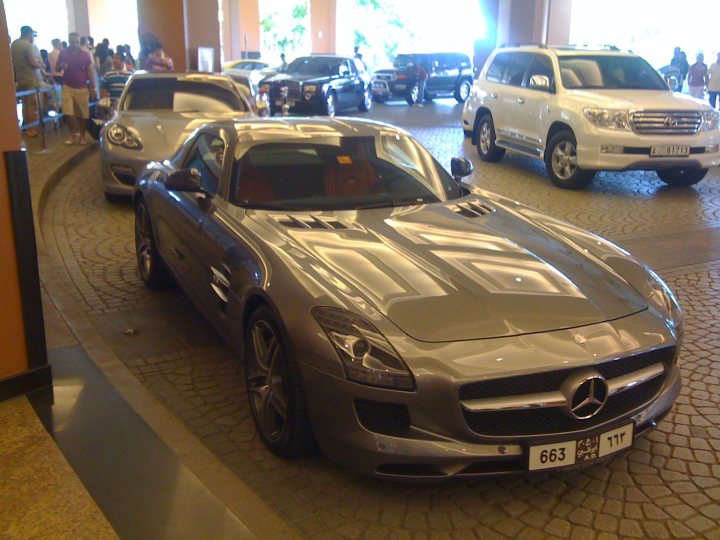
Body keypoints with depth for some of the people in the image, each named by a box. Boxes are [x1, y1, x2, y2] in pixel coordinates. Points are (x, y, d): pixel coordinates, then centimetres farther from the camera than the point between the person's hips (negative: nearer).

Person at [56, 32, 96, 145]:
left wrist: (93, 88, -1)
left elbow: (90, 71, 3)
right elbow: (57, 68, 13)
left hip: (82, 88, -1)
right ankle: (72, 134, 7)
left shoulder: (85, 55, 2)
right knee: (68, 113, -6)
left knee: (83, 114, 3)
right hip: (68, 87, 1)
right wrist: (62, 66, -12)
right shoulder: (63, 53, 5)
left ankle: (82, 135, 15)